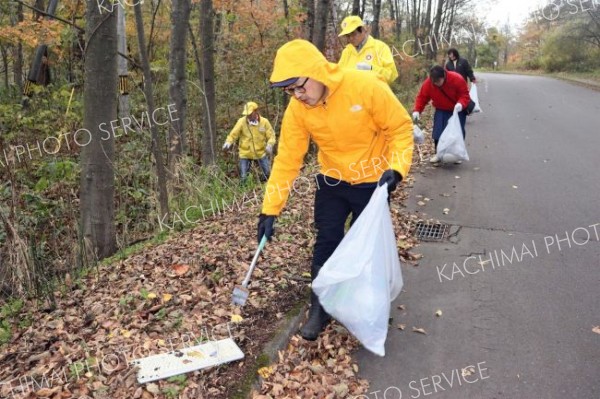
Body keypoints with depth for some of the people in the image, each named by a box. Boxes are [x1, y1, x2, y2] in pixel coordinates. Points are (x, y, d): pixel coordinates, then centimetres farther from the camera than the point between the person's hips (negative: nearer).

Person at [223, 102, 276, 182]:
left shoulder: (264, 122, -6)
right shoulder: (242, 121, -9)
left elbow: (271, 135, -3)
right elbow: (233, 134, -5)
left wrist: (269, 145, -22)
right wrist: (228, 142, -23)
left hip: (260, 153, 1)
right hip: (245, 153, -1)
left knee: (268, 173, 2)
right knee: (243, 177, -4)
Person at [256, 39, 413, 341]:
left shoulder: (366, 87, -26)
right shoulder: (297, 109, -15)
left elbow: (401, 127, -16)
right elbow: (287, 159, -13)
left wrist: (396, 168, -30)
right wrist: (270, 209, -15)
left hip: (373, 183, -3)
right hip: (331, 181, 3)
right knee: (326, 243, 5)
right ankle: (319, 309, 22)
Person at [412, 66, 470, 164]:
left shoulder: (457, 79, -27)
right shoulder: (428, 83, -21)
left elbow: (465, 95, -21)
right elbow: (421, 97, -12)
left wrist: (461, 104, -42)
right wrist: (417, 110, -27)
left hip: (458, 110, -2)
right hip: (441, 110, 2)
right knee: (438, 131, -8)